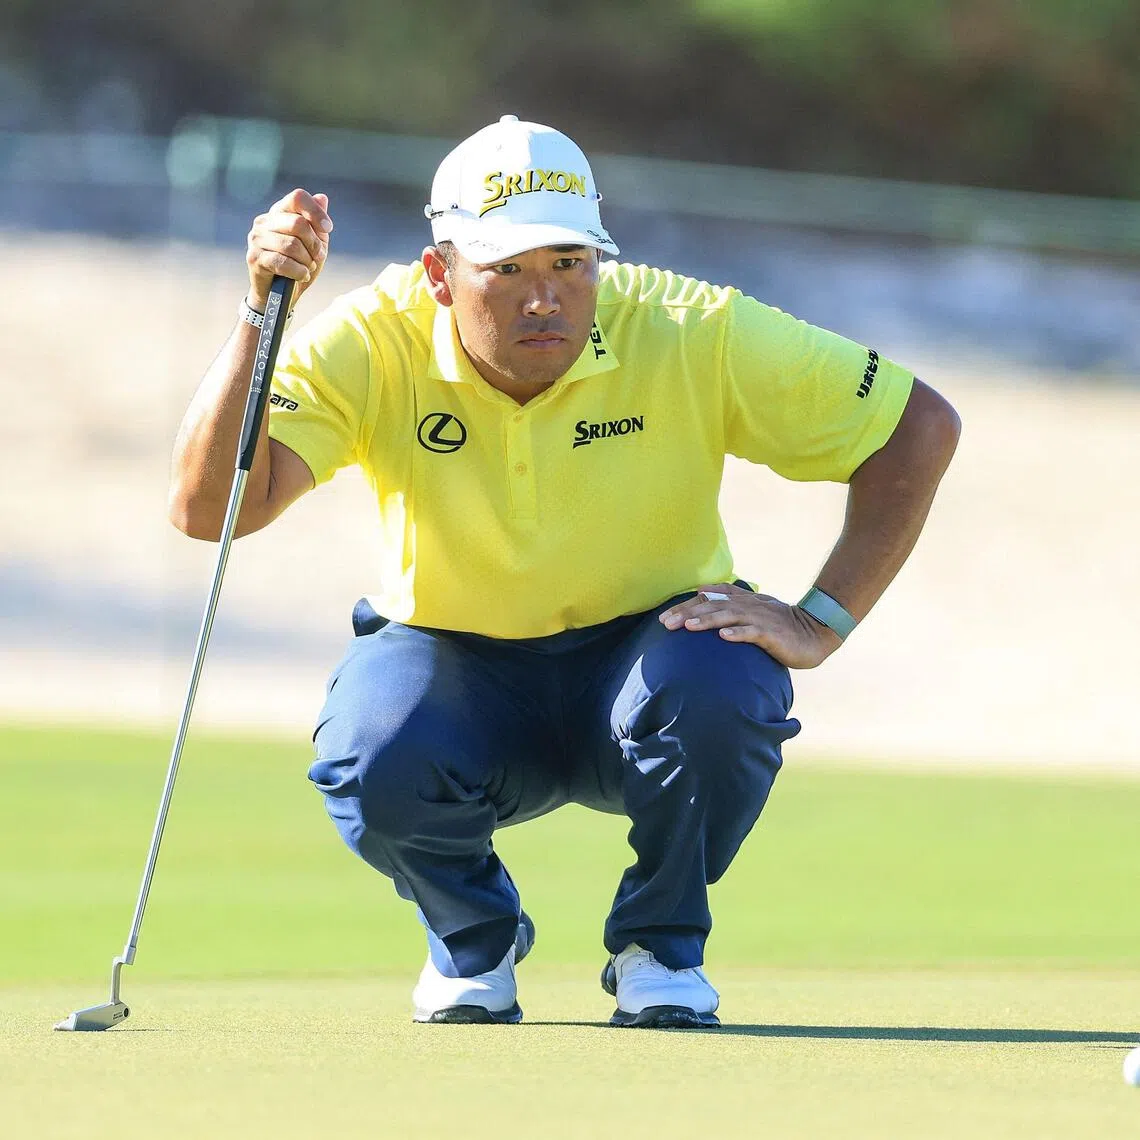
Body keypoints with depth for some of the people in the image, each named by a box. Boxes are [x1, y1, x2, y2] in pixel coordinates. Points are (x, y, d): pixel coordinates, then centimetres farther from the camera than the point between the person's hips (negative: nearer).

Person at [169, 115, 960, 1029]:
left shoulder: (691, 335, -20)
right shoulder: (373, 346, -19)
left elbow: (921, 428, -13)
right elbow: (209, 507, -29)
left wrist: (819, 624, -20)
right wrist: (262, 310, -39)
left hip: (646, 647, 0)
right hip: (452, 663, 0)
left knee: (722, 692, -35)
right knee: (373, 764, -33)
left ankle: (661, 944, -2)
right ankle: (474, 940, 5)